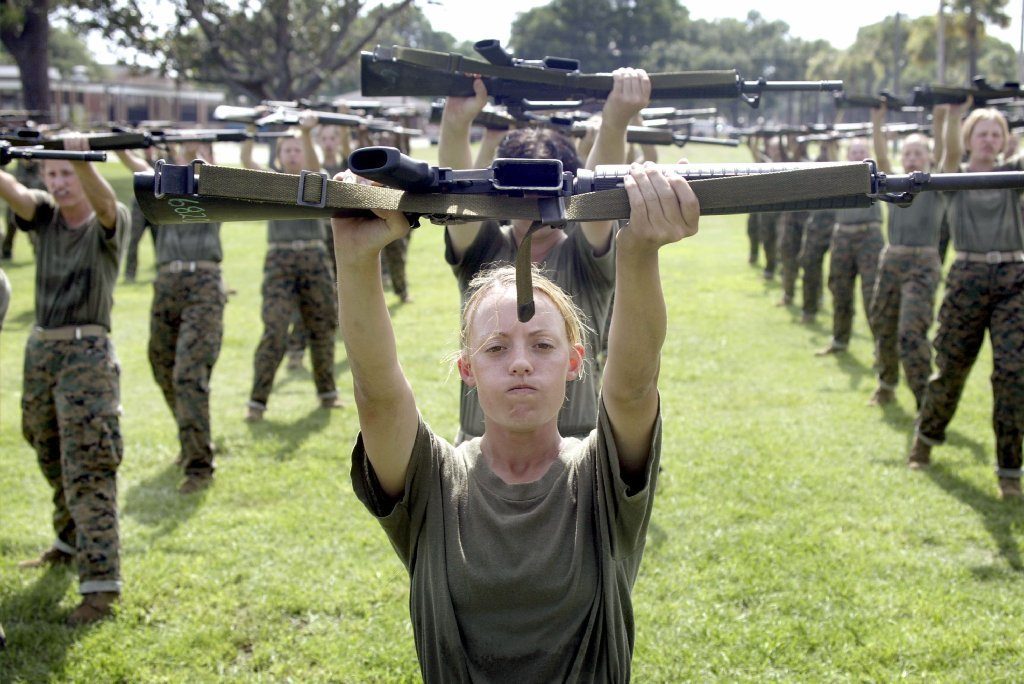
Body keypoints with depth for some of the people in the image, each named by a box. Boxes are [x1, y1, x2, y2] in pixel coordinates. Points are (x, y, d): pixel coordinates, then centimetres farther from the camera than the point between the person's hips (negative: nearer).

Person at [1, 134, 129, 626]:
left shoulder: (108, 223, -4)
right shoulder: (44, 214, 8)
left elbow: (104, 202, -28)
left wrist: (82, 160, -48)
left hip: (87, 352, -6)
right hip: (40, 349, 6)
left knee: (88, 468, -11)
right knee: (52, 461, 19)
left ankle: (101, 582, -13)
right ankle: (70, 542, 41)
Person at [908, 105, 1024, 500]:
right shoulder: (956, 176, 7)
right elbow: (950, 149, -15)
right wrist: (953, 110, -31)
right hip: (968, 278, -1)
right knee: (950, 368, 8)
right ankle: (926, 437, 34)